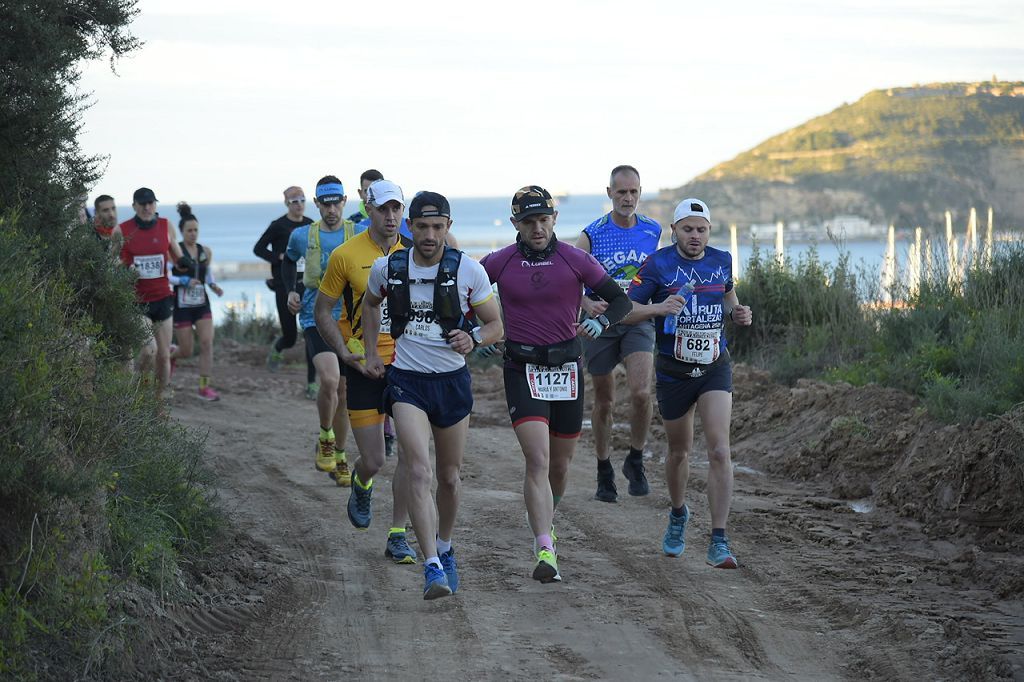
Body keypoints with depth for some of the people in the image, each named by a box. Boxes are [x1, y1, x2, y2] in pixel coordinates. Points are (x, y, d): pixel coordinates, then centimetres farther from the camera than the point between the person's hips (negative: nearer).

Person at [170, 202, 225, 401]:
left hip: (202, 304, 4)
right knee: (186, 351, 1)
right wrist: (184, 281, -22)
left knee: (207, 343, -11)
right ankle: (169, 356, 38)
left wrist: (213, 285, 0)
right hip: (182, 305, -4)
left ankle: (204, 386, -5)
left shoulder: (206, 252, 6)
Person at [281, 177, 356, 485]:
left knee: (343, 392, 9)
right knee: (329, 379, -25)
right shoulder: (302, 236, 1)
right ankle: (325, 438, -1)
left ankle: (339, 458, 26)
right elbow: (288, 263, 22)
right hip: (316, 318, -2)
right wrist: (291, 291, 6)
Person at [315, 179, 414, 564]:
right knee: (373, 462, 0)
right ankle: (361, 483, 38)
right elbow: (322, 311, 2)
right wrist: (346, 353, -9)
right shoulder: (346, 255, -5)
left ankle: (398, 537, 2)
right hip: (365, 368, -2)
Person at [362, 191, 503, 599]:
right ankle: (432, 567, -23)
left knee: (449, 476, 14)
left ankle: (444, 550, 38)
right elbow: (370, 304, 19)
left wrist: (473, 339, -21)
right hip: (407, 381, -1)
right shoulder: (387, 268, -4)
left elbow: (495, 325, 0)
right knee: (418, 472, -18)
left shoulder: (468, 270, -8)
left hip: (453, 380, 1)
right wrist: (371, 353, 13)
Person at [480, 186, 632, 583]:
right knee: (538, 461, -17)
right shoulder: (499, 263, -3)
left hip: (566, 367, 2)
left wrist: (598, 323, -19)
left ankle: (545, 521, 45)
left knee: (560, 464, 14)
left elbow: (620, 300, 0)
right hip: (522, 368, -2)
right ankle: (545, 552, -23)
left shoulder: (575, 260, -4)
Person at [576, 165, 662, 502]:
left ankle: (635, 460, 1)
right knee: (604, 401, 8)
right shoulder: (593, 234, -8)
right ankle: (604, 472, 23)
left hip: (638, 321, 1)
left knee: (641, 392, -20)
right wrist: (586, 303, -32)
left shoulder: (653, 231, 2)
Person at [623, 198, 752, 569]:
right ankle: (678, 515, 46)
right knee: (679, 451, 16)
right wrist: (658, 308, -31)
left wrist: (738, 313, 1)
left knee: (720, 451, -15)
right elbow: (626, 310, -13)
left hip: (715, 367, 1)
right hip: (673, 371, -1)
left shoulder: (721, 260, 1)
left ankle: (719, 542, -15)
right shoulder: (658, 264, -9)